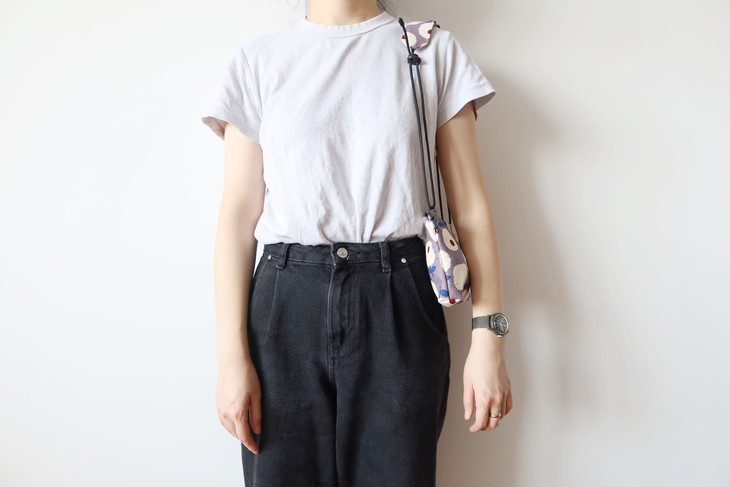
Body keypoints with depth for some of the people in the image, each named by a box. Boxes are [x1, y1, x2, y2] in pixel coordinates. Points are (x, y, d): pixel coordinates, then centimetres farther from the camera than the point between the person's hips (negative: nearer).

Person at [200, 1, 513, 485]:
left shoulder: (434, 50, 7)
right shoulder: (259, 58, 8)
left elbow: (470, 205, 3)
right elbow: (239, 214, 2)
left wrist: (488, 339, -3)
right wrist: (231, 355, -4)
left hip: (399, 305, 0)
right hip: (288, 304, 1)